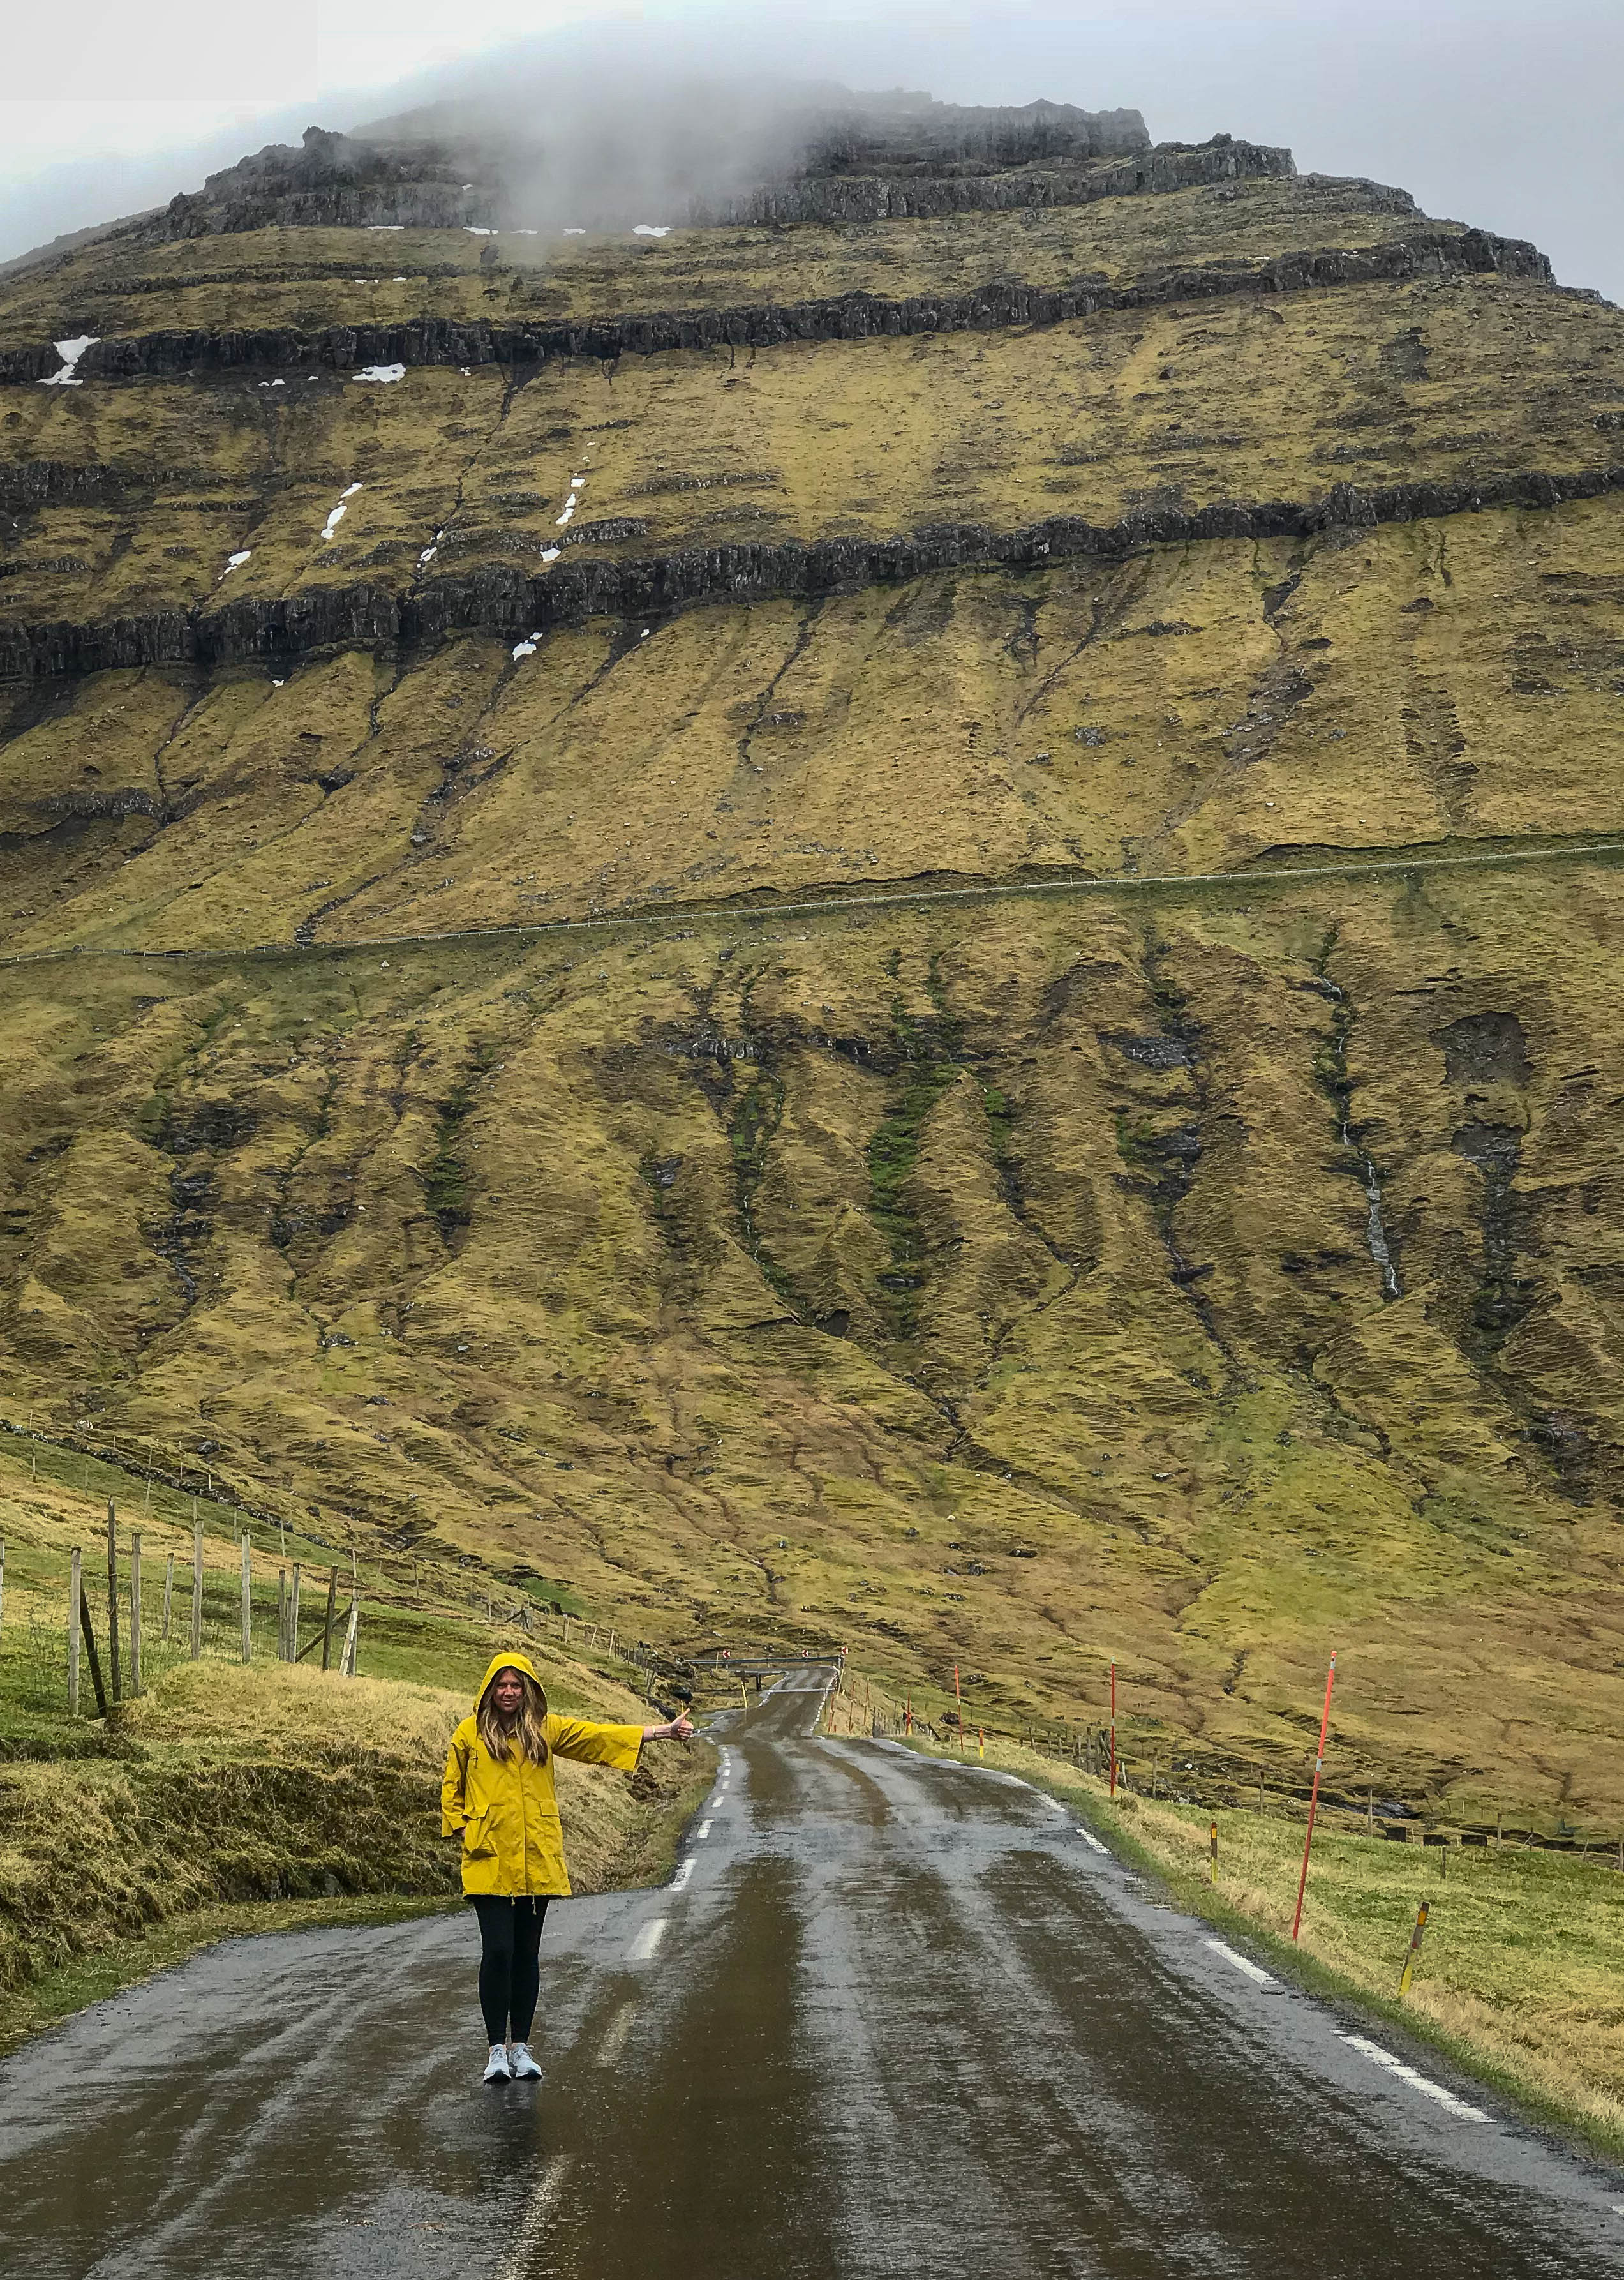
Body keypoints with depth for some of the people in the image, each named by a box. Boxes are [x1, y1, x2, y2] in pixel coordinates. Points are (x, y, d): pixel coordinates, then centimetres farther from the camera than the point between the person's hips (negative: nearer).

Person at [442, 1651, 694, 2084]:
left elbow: (598, 1736, 2)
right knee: (498, 1951, -8)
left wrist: (661, 1732, -5)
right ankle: (497, 2049, 2)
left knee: (526, 1954, 7)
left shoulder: (545, 1729, 7)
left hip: (536, 1861, 2)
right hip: (489, 1860, -2)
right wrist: (463, 1830, -1)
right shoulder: (470, 1733, 3)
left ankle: (520, 2047, 17)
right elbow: (451, 1789, 11)